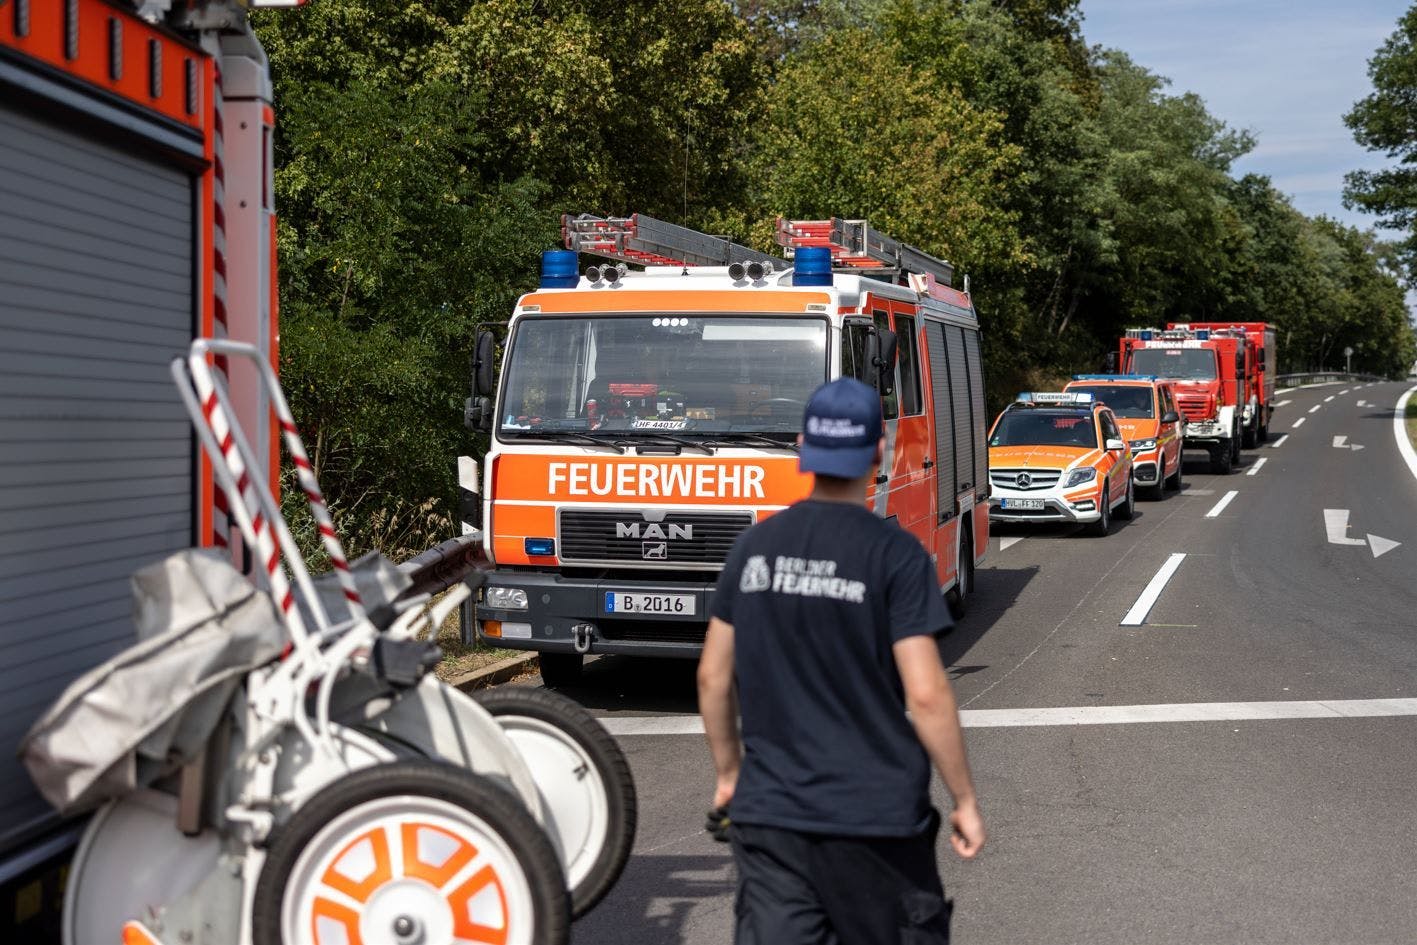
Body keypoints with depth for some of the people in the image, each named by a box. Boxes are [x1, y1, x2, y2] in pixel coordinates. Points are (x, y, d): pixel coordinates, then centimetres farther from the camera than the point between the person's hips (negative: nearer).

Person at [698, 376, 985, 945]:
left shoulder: (754, 547, 4)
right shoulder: (894, 553, -10)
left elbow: (713, 677, 8)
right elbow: (925, 695, -13)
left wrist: (728, 772, 21)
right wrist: (965, 799, -3)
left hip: (767, 811, 4)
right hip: (874, 815, -3)